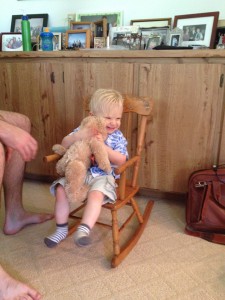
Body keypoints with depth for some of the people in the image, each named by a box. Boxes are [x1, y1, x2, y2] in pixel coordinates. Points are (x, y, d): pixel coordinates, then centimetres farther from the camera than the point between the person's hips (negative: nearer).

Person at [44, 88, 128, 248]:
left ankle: (84, 229, -28)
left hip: (103, 176, -3)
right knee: (61, 190, -13)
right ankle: (61, 229, 2)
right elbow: (65, 144, -3)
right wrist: (78, 136, -24)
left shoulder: (117, 137, 0)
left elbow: (121, 160, -12)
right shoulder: (84, 130, 4)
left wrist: (102, 145, -23)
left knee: (96, 194, -33)